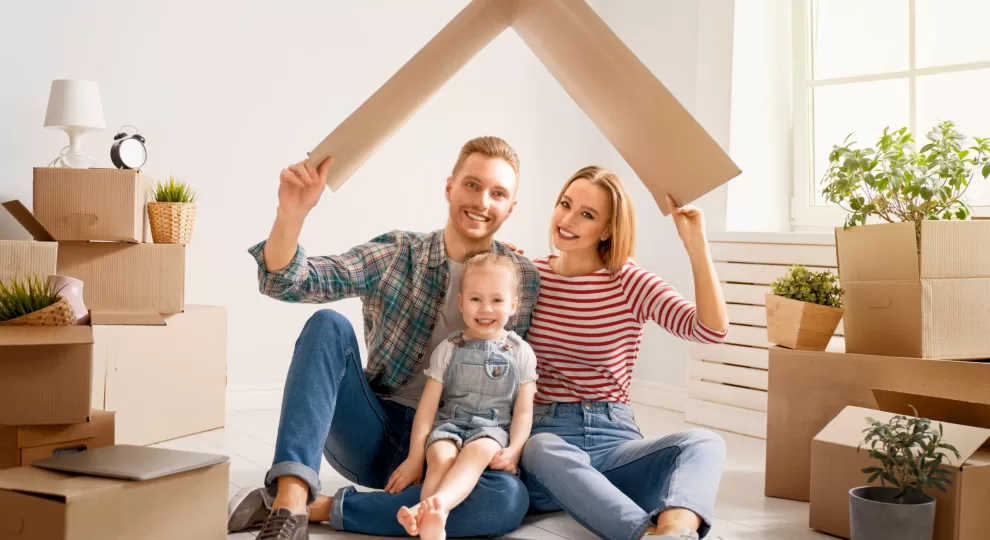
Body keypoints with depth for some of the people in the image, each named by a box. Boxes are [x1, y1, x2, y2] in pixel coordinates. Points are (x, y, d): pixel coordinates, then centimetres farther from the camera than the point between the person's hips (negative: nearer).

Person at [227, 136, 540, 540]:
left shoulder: (522, 279, 0)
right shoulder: (395, 255, -1)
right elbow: (286, 282, -11)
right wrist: (291, 214, -30)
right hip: (374, 433, 0)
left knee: (510, 498, -33)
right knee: (328, 325, -24)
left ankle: (320, 507, -22)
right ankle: (290, 502, -34)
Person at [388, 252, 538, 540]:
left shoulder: (521, 353, 5)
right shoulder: (448, 349, 5)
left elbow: (523, 411, 4)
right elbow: (428, 405, 2)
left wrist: (514, 450, -14)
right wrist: (415, 456, -6)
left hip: (492, 429, -1)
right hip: (449, 424, 2)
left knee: (480, 451, -36)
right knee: (441, 456, -33)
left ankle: (436, 504, -62)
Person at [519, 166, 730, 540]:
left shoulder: (631, 282, 1)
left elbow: (712, 330, -12)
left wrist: (696, 245, -17)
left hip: (614, 437, 1)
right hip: (545, 433, 0)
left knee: (703, 443, -29)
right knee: (547, 451, -39)